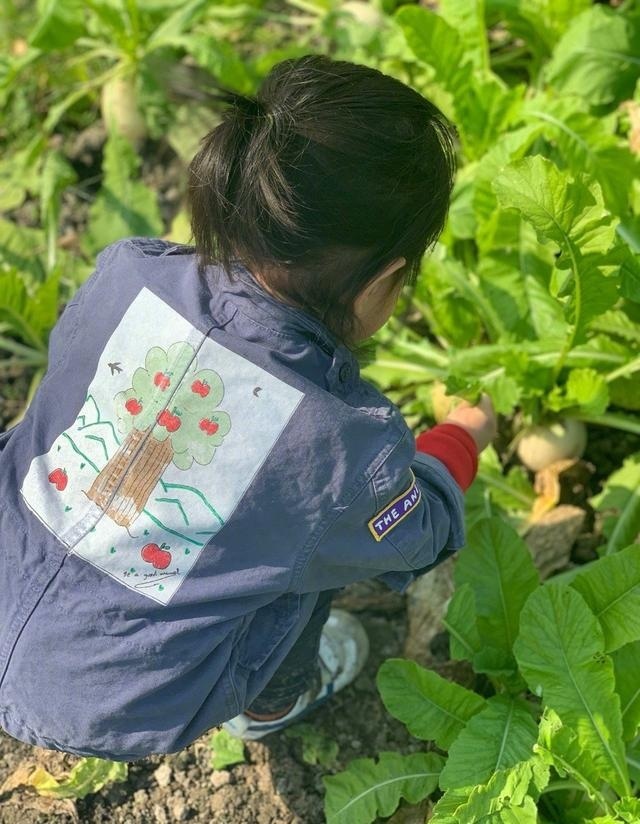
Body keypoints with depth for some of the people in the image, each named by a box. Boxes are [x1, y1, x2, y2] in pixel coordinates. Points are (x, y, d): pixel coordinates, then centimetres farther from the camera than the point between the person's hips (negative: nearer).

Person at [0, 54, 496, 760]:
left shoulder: (128, 272, -16)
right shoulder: (351, 443, -26)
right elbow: (417, 539, -1)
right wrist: (461, 438, 20)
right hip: (112, 715, -4)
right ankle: (273, 702, 39)